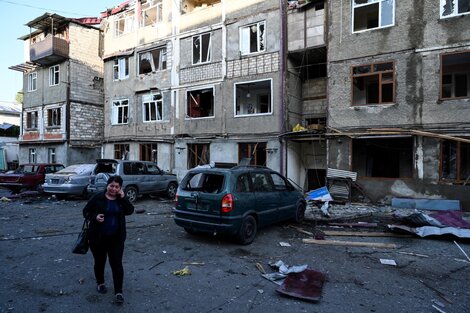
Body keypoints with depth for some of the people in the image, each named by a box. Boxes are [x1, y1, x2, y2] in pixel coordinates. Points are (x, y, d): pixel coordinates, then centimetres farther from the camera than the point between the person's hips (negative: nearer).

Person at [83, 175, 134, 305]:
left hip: (116, 238, 1)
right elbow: (86, 211, -1)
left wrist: (123, 198, -18)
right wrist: (95, 217, -20)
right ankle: (100, 283, 42)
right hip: (98, 237, -1)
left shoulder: (121, 199, 2)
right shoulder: (98, 198, -6)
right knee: (99, 262, 16)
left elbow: (130, 211, -9)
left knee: (117, 263, -2)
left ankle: (118, 292, 5)